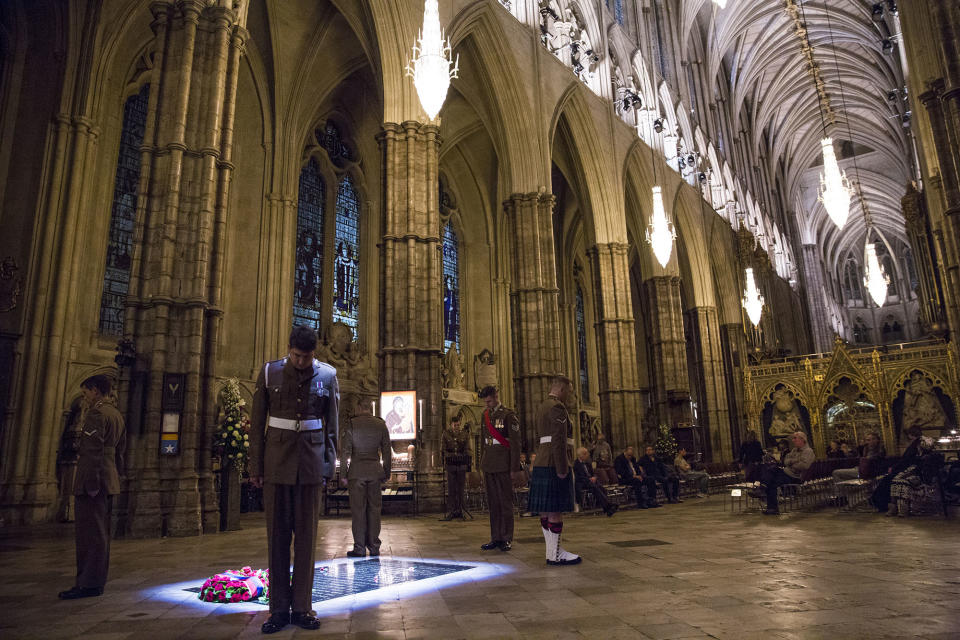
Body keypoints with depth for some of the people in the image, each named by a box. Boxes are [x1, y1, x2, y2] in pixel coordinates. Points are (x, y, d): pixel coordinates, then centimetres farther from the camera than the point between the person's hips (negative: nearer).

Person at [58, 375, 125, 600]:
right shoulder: (117, 415, 18)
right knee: (101, 532, 13)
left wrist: (89, 482, -19)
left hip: (92, 479, -10)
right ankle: (97, 581, 19)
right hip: (108, 480, 10)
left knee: (89, 532, -6)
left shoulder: (96, 413, -11)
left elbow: (93, 450, -18)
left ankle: (88, 584, -3)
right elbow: (119, 451, 21)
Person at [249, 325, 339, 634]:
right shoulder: (269, 372, 0)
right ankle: (279, 609, 15)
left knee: (306, 534, 6)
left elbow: (332, 426, 5)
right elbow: (257, 423, 3)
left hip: (311, 463, 0)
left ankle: (302, 607, 17)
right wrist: (255, 467, 1)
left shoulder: (327, 375, 1)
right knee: (277, 534, 5)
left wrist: (328, 466, 2)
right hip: (277, 463, 0)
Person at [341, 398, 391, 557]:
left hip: (356, 472, -3)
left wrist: (343, 473, 1)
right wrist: (386, 473, 14)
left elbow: (345, 451, -5)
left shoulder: (351, 423, -4)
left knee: (358, 510, 2)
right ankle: (374, 547, 12)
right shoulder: (381, 424, 5)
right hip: (375, 472, 3)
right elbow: (387, 452, 7)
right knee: (374, 509, 8)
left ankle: (359, 548, 4)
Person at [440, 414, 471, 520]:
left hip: (462, 465, 1)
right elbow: (443, 449, 5)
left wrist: (468, 465, 2)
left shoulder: (465, 434, 4)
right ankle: (450, 512, 1)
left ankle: (459, 510, 15)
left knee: (460, 489, 6)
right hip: (450, 464, -1)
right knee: (451, 489, -2)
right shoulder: (445, 434, 2)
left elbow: (467, 450, 5)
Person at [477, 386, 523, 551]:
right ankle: (496, 538, 16)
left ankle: (507, 539, 8)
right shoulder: (485, 415, 14)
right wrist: (482, 465, 17)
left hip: (503, 467, -6)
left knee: (505, 502, 0)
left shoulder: (509, 415, -6)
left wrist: (515, 469, -11)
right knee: (493, 503, 9)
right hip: (488, 466, 6)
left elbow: (515, 444, -8)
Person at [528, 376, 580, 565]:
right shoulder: (557, 407, -13)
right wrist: (562, 469, -20)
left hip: (542, 464, 10)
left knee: (547, 510, 11)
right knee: (556, 510, -5)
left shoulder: (542, 408, 19)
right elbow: (559, 441, -20)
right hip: (555, 466, -10)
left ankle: (554, 549, 19)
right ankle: (555, 555, 0)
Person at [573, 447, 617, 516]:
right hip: (581, 484, -6)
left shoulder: (588, 463, 19)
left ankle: (607, 509, -36)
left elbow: (593, 473, 18)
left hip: (591, 481, 6)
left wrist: (594, 477, -6)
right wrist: (589, 479, -19)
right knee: (595, 487, -34)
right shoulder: (575, 464, -5)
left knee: (600, 486, -26)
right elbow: (577, 477, -12)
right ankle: (608, 506, -37)